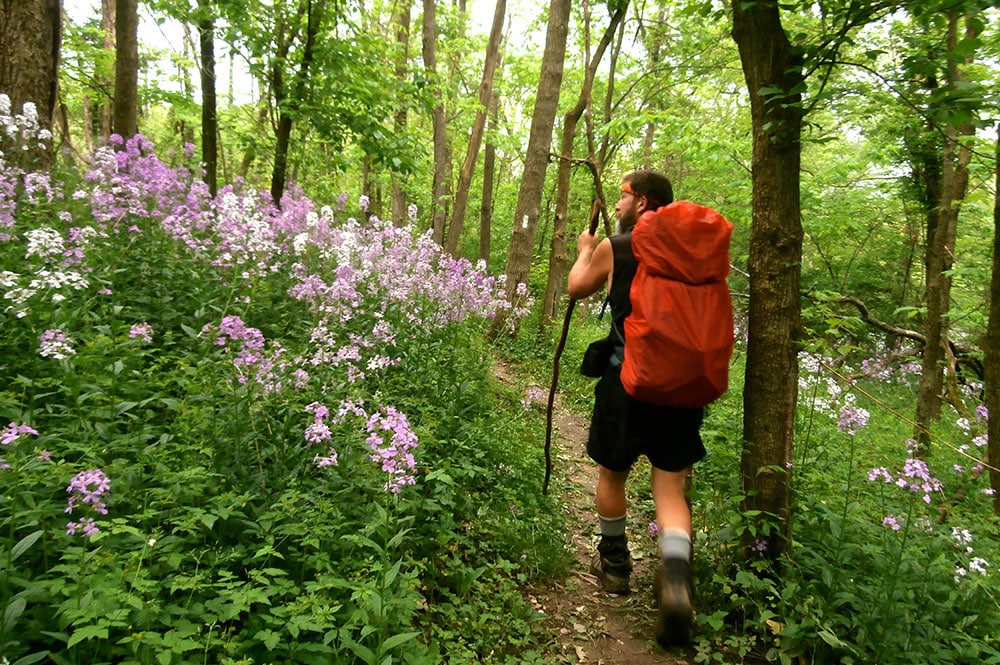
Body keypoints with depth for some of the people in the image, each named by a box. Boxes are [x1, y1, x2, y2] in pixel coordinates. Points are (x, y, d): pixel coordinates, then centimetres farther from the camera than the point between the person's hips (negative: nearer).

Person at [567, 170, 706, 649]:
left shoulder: (612, 248, -3)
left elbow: (576, 288, 13)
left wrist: (585, 251, 32)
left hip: (627, 378, -3)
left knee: (612, 473, 18)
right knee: (671, 486, 7)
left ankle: (614, 564, 33)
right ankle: (675, 577, -14)